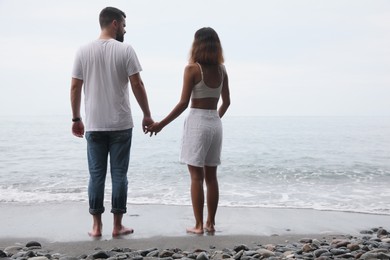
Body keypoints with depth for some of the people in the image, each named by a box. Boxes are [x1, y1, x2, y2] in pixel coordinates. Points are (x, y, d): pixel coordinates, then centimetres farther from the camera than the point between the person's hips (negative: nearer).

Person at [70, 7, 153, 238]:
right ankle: (118, 225, 10)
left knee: (96, 175, 8)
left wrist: (76, 119, 13)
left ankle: (97, 226, 12)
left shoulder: (84, 51, 5)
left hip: (94, 125, 3)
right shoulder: (125, 50, -4)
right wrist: (147, 115, 2)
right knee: (119, 174, 4)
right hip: (120, 125, -2)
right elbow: (137, 85, -6)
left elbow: (75, 88, 4)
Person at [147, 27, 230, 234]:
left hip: (197, 122, -5)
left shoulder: (192, 68, -9)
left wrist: (161, 124, -6)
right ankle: (210, 223, 16)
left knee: (196, 176, 0)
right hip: (215, 123, 5)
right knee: (211, 176, 10)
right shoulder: (221, 70, 7)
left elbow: (183, 103, -13)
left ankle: (199, 225, 3)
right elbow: (226, 102, 14)